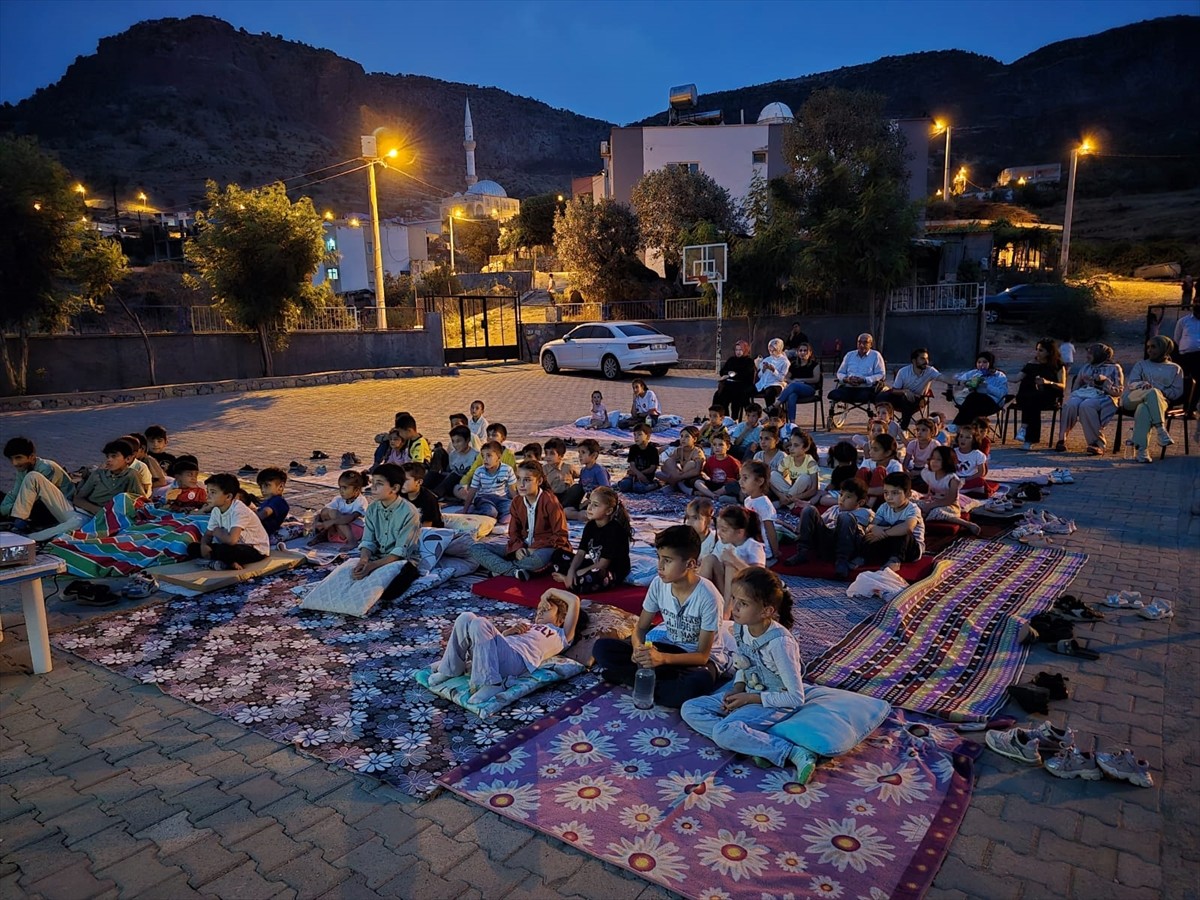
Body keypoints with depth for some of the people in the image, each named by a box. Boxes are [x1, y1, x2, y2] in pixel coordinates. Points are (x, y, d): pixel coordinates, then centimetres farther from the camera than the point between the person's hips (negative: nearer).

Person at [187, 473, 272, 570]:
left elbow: (232, 540, -35)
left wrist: (217, 532, -13)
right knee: (193, 548, -2)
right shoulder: (216, 510, 2)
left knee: (224, 550, -38)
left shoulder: (239, 510, -24)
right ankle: (229, 562, -10)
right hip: (236, 547, 9)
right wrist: (203, 545, -14)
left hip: (256, 550, -9)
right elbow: (207, 535, 10)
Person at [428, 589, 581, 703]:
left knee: (479, 623, -29)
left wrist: (551, 591, 25)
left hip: (517, 659, -6)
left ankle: (491, 683, -35)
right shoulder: (527, 626, 42)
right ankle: (451, 669, -7)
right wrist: (509, 631, 13)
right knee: (466, 618, -14)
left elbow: (574, 600, 13)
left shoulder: (561, 635, 23)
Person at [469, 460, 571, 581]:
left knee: (538, 559, -45)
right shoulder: (517, 502, 4)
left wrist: (535, 548, -19)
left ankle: (500, 568, -19)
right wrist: (517, 548, -15)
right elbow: (514, 532, 8)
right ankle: (515, 571, -26)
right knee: (476, 549, -7)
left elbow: (560, 536, -11)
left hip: (545, 547, -6)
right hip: (523, 547, 6)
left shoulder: (549, 501, -13)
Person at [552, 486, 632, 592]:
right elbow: (581, 552, -2)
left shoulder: (614, 530, -21)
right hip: (594, 565, 8)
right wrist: (571, 570, -20)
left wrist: (577, 573, -19)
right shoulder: (590, 526, 2)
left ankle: (567, 579, -13)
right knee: (559, 554, 6)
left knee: (591, 578, -41)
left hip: (613, 572, -8)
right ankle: (570, 577, -16)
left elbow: (603, 564, -22)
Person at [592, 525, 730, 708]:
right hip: (667, 645, 4)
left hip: (701, 656, -4)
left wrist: (663, 658, -37)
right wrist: (638, 648, -25)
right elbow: (641, 627, -1)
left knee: (699, 682, -42)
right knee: (603, 648, -13)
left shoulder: (707, 596, -25)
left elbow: (702, 655, -21)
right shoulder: (659, 584, -12)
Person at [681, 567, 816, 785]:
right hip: (747, 694, 9)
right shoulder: (740, 627, -6)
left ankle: (794, 753, -24)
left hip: (776, 703, -9)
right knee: (689, 710, -5)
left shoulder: (779, 642, -27)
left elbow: (796, 698, -21)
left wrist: (751, 698, -18)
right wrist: (737, 687, -5)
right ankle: (757, 743, -17)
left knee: (723, 732, -30)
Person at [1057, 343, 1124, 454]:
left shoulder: (1114, 368, 13)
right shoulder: (1086, 367, 27)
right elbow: (1075, 386, 23)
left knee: (1086, 406, -40)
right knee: (1070, 405, -34)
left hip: (1102, 396, -4)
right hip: (1082, 393, 4)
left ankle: (1098, 443, -38)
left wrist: (1104, 380, -9)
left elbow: (1118, 391, 4)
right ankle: (1062, 439, -33)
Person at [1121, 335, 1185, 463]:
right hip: (1132, 399, 1)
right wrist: (1142, 384, -13)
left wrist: (1161, 392, -8)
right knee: (1152, 392, -40)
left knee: (1143, 409, -42)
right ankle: (1161, 430, -47)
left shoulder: (1175, 368, 25)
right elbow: (1131, 383, 12)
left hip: (1160, 401, -1)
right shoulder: (1141, 364, 29)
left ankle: (1141, 450, -53)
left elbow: (1177, 391, 12)